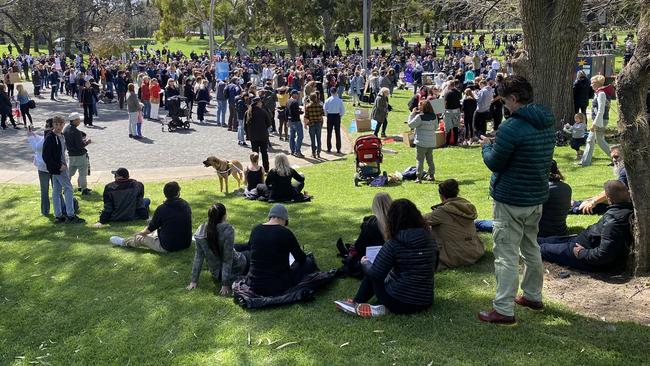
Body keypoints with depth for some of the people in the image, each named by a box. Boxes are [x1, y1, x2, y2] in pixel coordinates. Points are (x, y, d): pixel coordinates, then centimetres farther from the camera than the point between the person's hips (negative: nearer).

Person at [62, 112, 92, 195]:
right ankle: (84, 189, 12)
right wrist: (87, 142, -6)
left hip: (70, 154, 8)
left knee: (70, 172, 18)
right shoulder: (76, 132, -23)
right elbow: (80, 145, -24)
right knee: (83, 172, 5)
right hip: (79, 155, -8)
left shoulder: (65, 129, 3)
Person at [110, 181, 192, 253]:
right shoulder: (186, 205, -3)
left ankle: (123, 242, 44)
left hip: (168, 247, -6)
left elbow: (150, 228, -2)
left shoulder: (162, 209, -16)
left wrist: (139, 233, 18)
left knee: (140, 238, 17)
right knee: (156, 232, 31)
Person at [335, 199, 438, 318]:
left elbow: (374, 274, -11)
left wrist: (365, 263, 12)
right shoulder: (430, 240, -3)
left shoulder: (393, 244, -17)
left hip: (399, 303, -5)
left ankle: (357, 304, 22)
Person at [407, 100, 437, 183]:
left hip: (421, 142, -6)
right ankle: (431, 175, 26)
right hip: (431, 142, 6)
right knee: (430, 159, 18)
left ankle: (419, 177, -2)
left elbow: (410, 124, -10)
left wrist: (412, 114, -4)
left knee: (420, 159, 0)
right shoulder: (434, 116, 2)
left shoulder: (420, 116, -17)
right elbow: (436, 127, 13)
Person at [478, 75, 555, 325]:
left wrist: (487, 145, 5)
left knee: (506, 255, -3)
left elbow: (494, 163, -15)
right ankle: (533, 296, 36)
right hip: (537, 197, 9)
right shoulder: (547, 124, 6)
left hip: (511, 201, -9)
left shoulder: (511, 127, -22)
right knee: (531, 248, 22)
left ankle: (504, 310, 2)